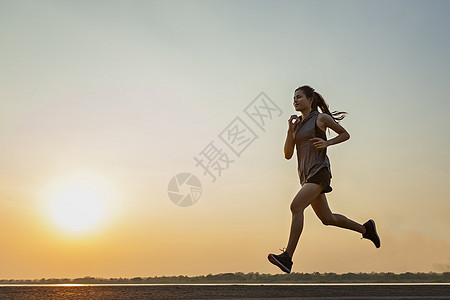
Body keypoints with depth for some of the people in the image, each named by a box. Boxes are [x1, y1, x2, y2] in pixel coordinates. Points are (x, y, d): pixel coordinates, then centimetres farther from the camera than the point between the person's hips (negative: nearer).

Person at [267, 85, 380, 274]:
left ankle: (287, 258, -27)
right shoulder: (297, 124, 18)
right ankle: (365, 229, 33)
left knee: (296, 206, -24)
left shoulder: (321, 118, 2)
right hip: (306, 175, 8)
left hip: (319, 171, -8)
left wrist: (326, 143, -8)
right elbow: (288, 154, 12)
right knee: (327, 219, 13)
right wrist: (290, 131, 0)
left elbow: (345, 134, 10)